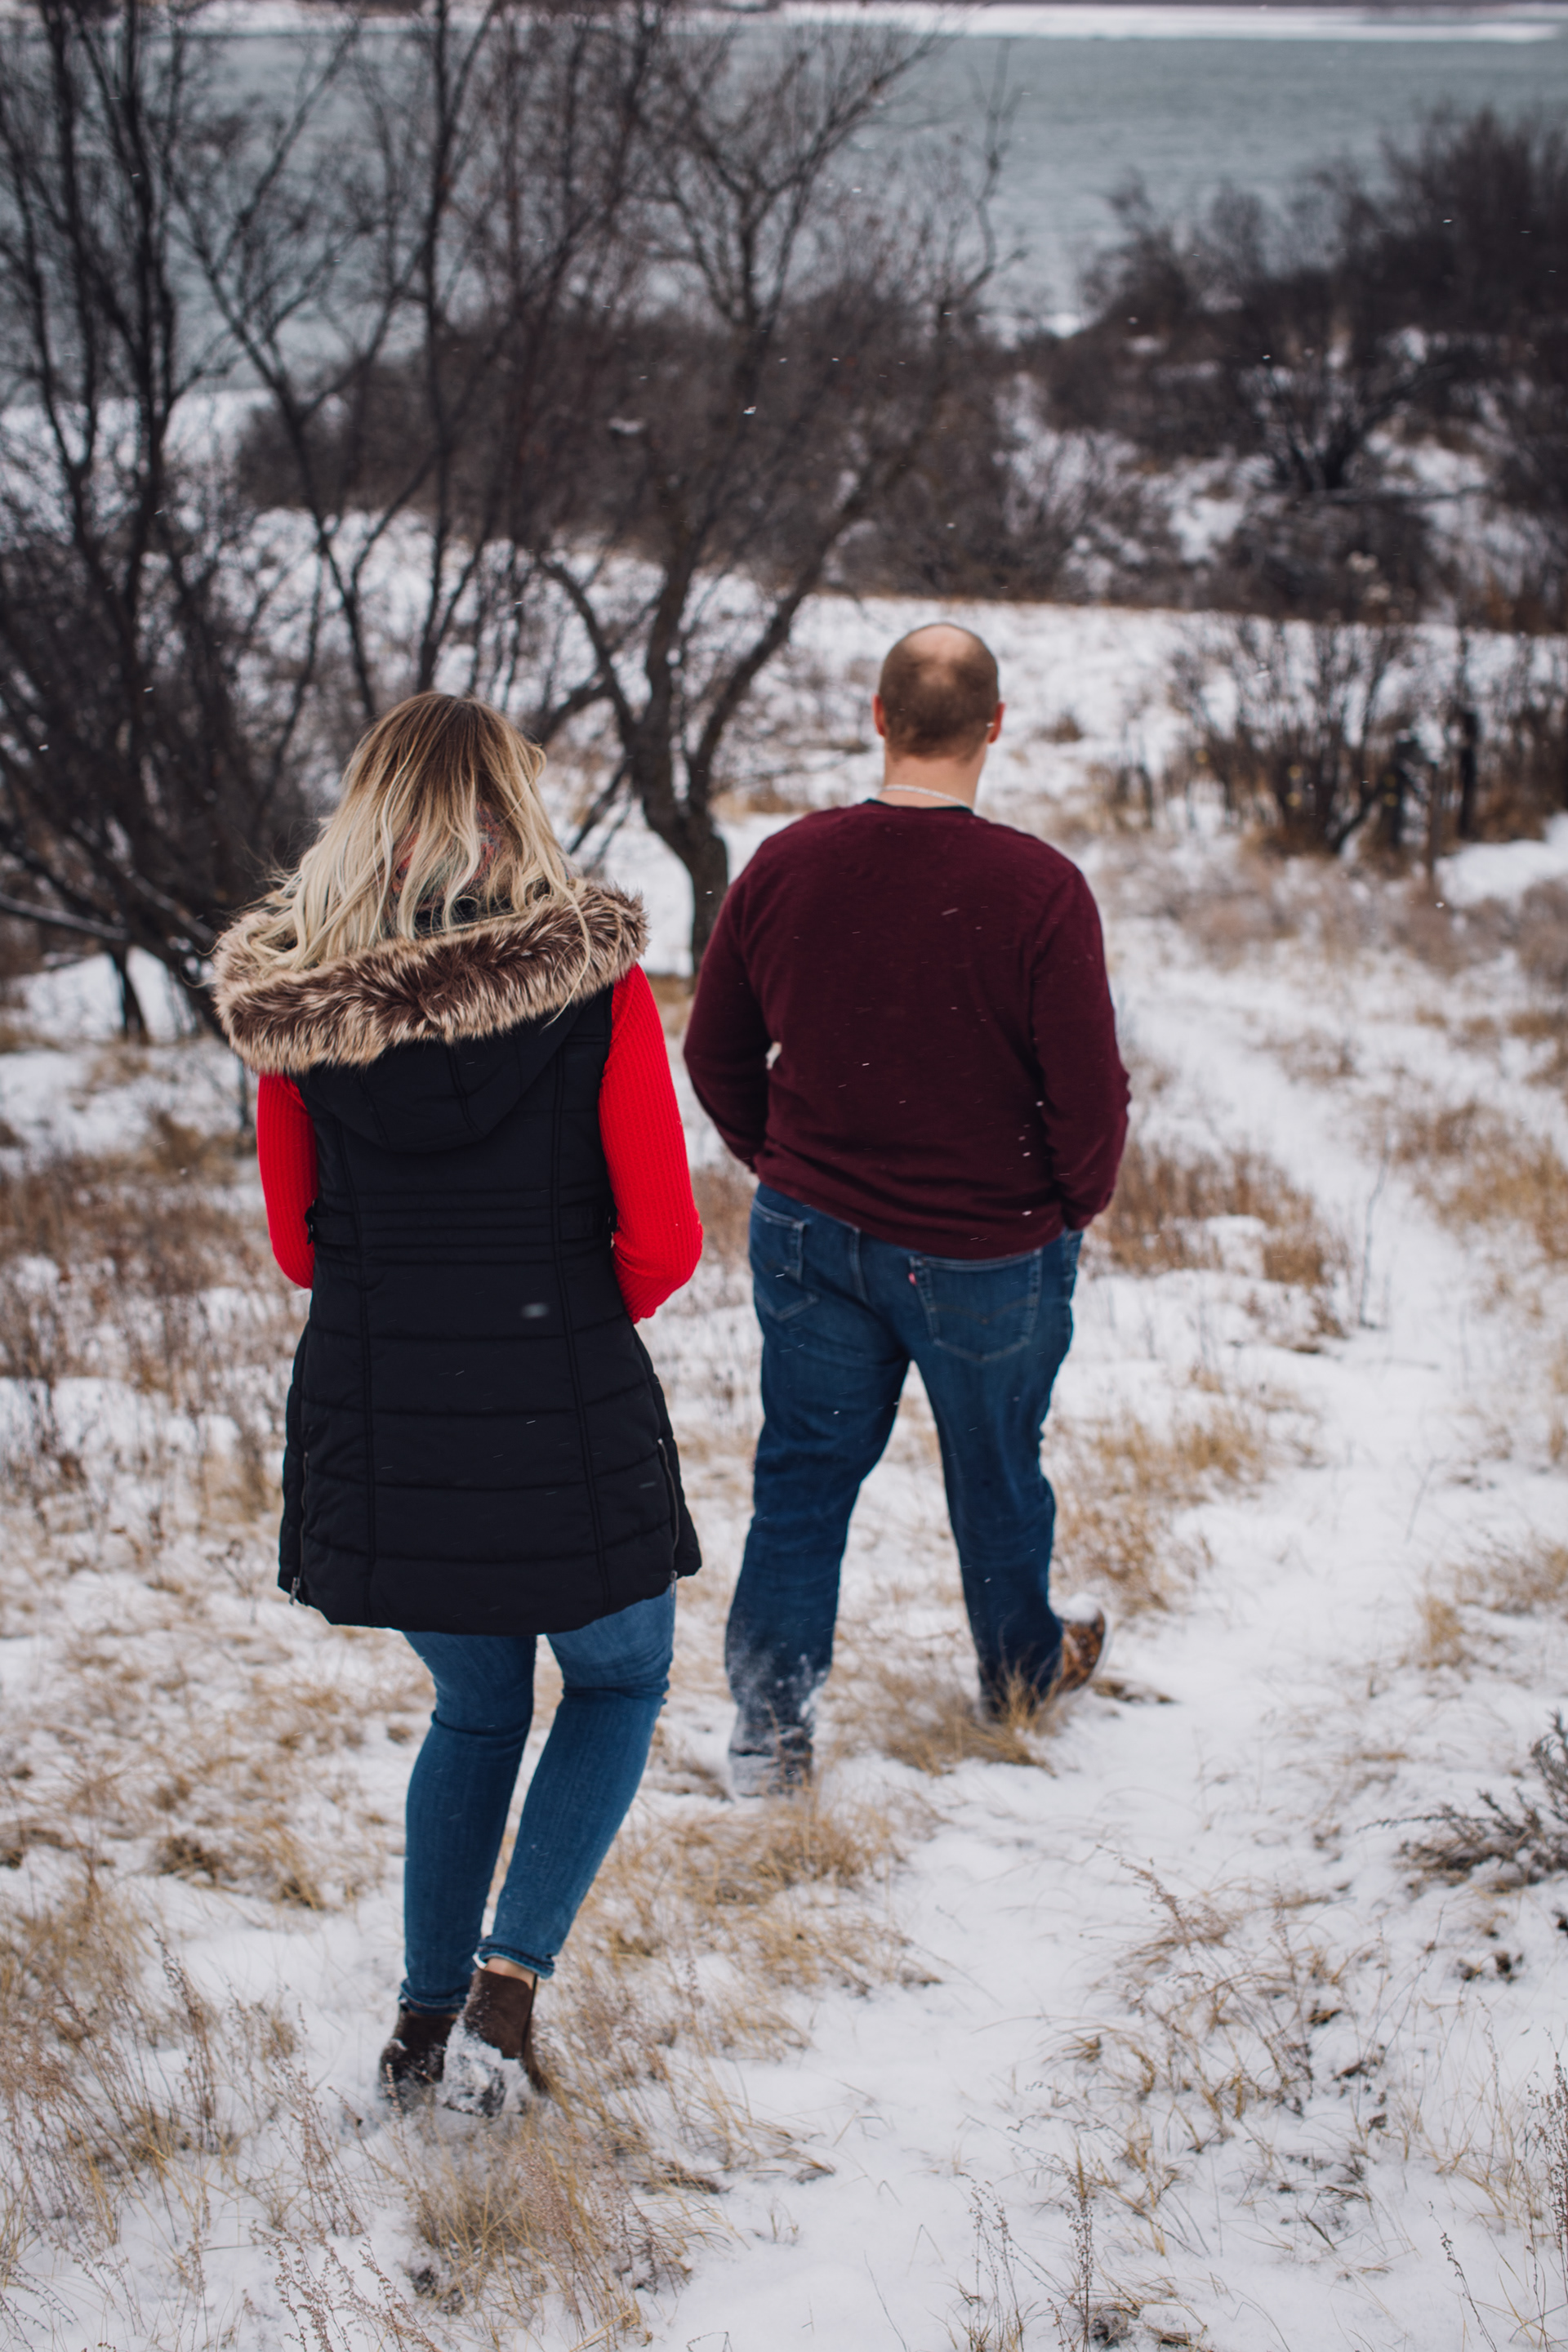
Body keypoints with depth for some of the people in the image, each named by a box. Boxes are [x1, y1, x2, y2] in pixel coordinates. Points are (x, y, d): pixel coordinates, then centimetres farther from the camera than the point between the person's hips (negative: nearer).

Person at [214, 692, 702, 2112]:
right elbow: (663, 1242, -9)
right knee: (620, 1680, 21)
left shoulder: (295, 994, -3)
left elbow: (298, 1241, 5)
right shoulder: (593, 978, -12)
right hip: (565, 1410, -3)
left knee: (477, 1706, 24)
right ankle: (510, 1980, 5)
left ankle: (426, 2020, 24)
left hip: (373, 1409, 3)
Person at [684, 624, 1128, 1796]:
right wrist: (1077, 1204, 2)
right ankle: (1021, 1664, 42)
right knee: (997, 1469, 19)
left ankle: (770, 1712, 14)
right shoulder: (1038, 888, -22)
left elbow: (716, 1053, 2)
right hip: (987, 1250, -2)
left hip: (811, 1231, 3)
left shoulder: (786, 864, -9)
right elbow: (1091, 1094, -18)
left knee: (806, 1465, 15)